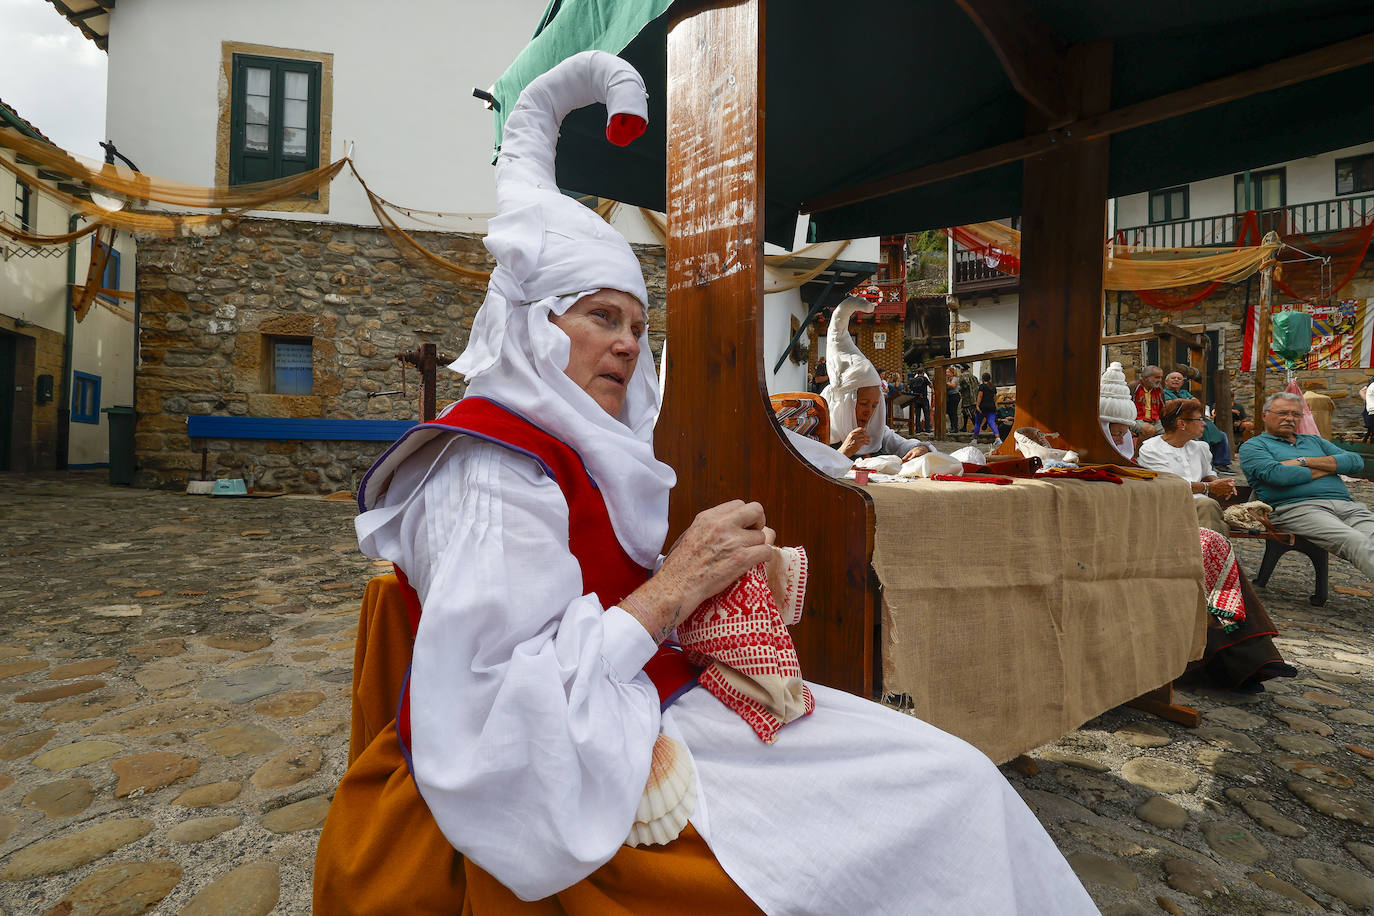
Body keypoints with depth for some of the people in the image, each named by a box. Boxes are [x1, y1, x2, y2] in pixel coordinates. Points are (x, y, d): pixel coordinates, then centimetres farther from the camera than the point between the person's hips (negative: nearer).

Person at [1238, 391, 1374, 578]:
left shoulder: (1314, 441, 32)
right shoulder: (1253, 446, 11)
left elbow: (1356, 461, 15)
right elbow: (1277, 475, -10)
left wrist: (1304, 461, 1)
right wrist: (1329, 468, 7)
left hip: (1347, 505, 6)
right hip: (1297, 507, -6)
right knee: (1355, 542, -32)